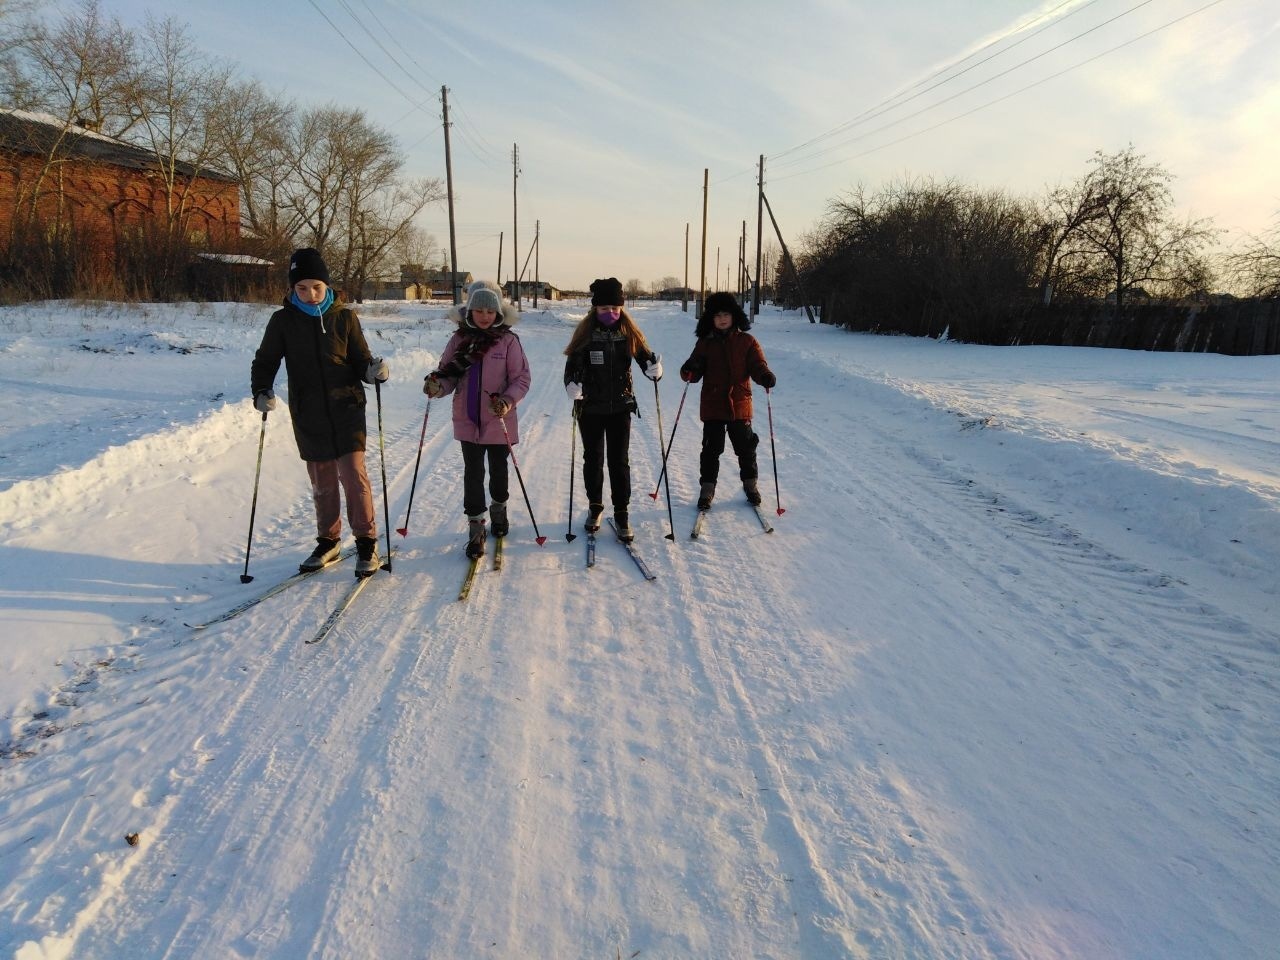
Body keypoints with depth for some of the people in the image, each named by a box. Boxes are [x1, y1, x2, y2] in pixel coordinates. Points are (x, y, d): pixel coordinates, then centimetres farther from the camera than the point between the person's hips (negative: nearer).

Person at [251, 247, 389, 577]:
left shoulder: (344, 317, -1)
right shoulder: (283, 321, 1)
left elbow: (360, 360, 2)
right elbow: (265, 362, 8)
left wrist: (374, 371, -20)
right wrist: (262, 391, -10)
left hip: (346, 409, -2)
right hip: (308, 414, 2)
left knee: (353, 474, -7)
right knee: (321, 482, 10)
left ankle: (367, 543, 4)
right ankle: (328, 542, 26)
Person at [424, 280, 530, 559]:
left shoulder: (508, 340, -8)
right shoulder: (459, 340, 0)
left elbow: (522, 378, -7)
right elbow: (448, 376, 4)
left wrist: (508, 401, -24)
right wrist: (437, 384, -18)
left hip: (499, 422, -1)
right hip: (468, 421, 2)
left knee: (498, 469, 16)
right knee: (473, 473, 4)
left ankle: (499, 508, 42)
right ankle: (475, 527, 12)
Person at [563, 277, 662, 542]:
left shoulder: (629, 333, -2)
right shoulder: (585, 333, -7)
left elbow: (644, 356, 2)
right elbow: (572, 365, -7)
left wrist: (654, 368, -21)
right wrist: (573, 388, -27)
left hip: (620, 407, 0)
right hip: (590, 408, 0)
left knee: (619, 461, 2)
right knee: (592, 459, 12)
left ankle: (621, 514, 11)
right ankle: (595, 506, 31)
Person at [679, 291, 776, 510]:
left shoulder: (747, 341, 1)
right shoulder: (705, 343, 3)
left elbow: (757, 366, -4)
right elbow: (695, 373, 2)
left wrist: (766, 377, -26)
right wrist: (689, 371, -22)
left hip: (739, 404, 0)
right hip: (712, 407, 0)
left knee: (745, 447, 11)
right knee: (711, 449, 6)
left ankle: (750, 483, 30)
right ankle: (707, 488, 18)